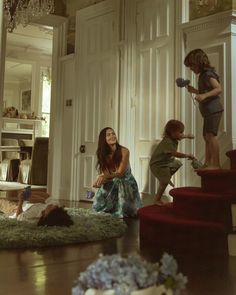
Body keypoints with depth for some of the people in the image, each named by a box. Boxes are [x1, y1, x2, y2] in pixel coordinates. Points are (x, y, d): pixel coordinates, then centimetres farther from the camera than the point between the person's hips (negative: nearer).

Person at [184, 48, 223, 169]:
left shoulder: (208, 74, -10)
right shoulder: (203, 75, 21)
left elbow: (218, 89, -22)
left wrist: (204, 96, -33)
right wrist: (195, 91, 17)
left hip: (213, 109, -11)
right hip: (208, 111, 11)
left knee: (210, 135, -15)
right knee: (206, 137, 12)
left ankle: (216, 164, -16)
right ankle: (207, 163, 17)